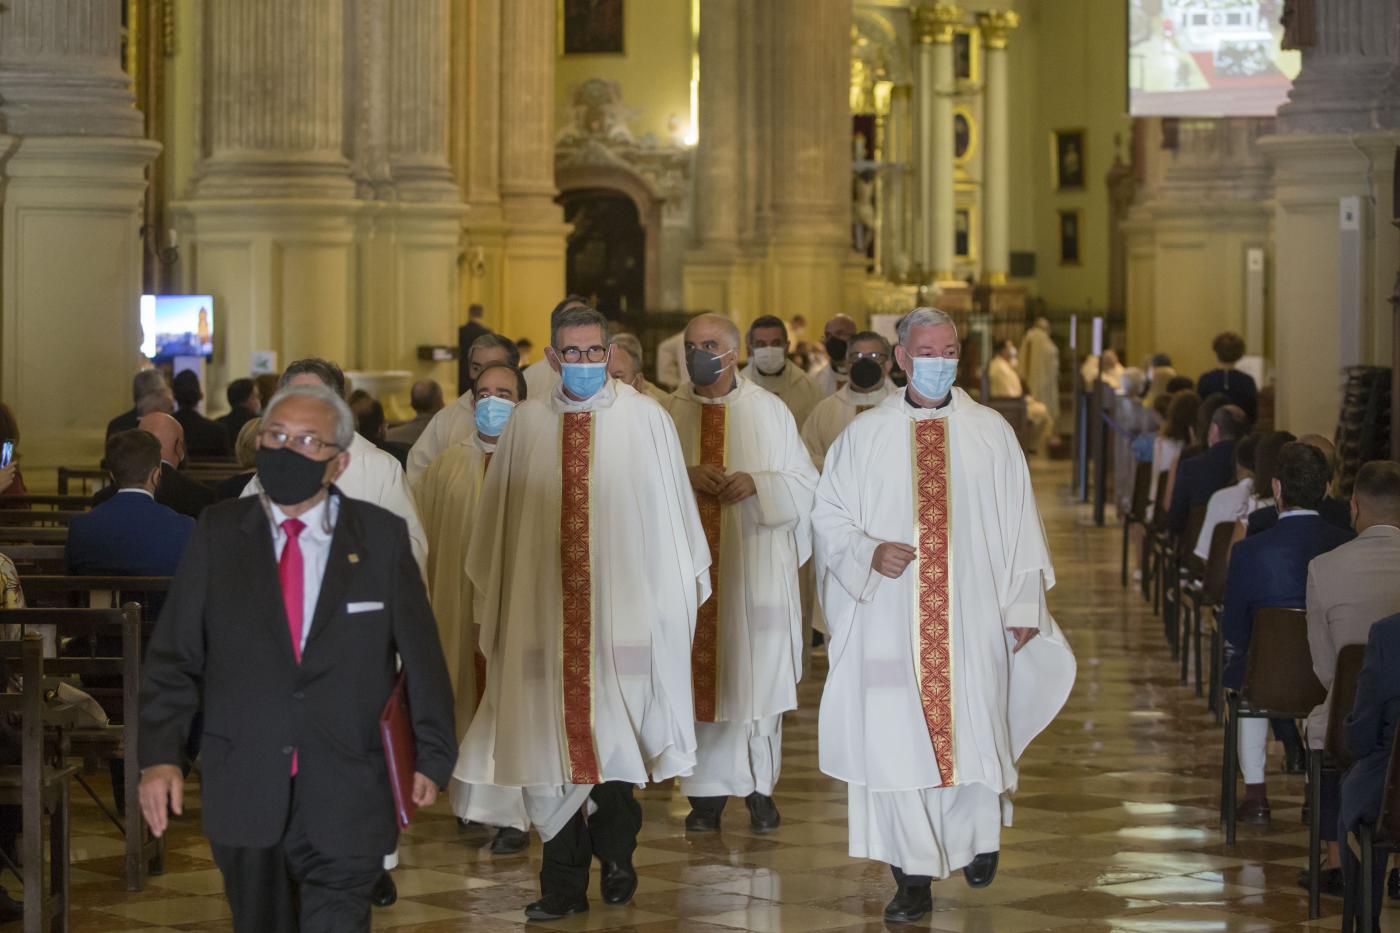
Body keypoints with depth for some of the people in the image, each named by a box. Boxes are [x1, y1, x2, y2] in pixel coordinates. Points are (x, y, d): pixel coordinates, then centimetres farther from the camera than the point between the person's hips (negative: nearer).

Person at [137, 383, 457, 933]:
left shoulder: (382, 537, 1)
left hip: (345, 801, -2)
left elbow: (421, 655, 5)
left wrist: (432, 755, 5)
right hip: (244, 796, 2)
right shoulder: (218, 534, 3)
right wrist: (160, 755, -7)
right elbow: (174, 657, 3)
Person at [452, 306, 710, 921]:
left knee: (618, 738, 3)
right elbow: (498, 519, 14)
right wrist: (493, 592, 16)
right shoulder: (526, 425, 5)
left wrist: (686, 584, 9)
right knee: (550, 745, 2)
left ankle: (616, 855, 25)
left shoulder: (646, 420, -1)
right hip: (544, 611, 2)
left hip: (626, 609, -2)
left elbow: (672, 509, 6)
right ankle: (563, 883, 9)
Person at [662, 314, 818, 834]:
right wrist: (684, 477, -15)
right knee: (700, 677, 1)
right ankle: (707, 792, 7)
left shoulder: (769, 411, 3)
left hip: (754, 563, -1)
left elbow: (805, 484, 3)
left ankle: (760, 789, 12)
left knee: (758, 675, 1)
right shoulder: (670, 413, 6)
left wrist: (755, 483, -14)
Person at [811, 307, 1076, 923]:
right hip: (890, 616, 0)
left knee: (971, 730, 6)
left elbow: (1019, 522, 7)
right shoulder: (864, 436, 4)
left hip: (972, 618, 0)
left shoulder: (991, 433, 5)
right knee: (895, 739, -4)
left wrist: (1022, 604, 4)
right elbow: (828, 516, 6)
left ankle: (977, 838, 33)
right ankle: (913, 875, 2)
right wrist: (869, 553, -13)